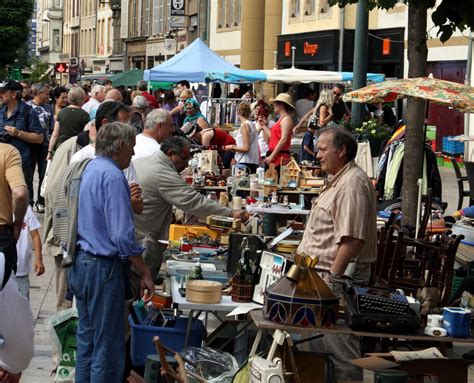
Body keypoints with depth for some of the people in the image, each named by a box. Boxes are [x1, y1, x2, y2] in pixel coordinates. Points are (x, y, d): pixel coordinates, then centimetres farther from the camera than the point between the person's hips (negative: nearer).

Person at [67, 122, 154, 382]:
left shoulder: (87, 169, 11)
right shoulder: (112, 177, -17)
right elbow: (123, 235, -21)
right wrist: (145, 274, -15)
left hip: (80, 263, 10)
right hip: (102, 267, -10)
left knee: (87, 338, 17)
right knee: (108, 346, -3)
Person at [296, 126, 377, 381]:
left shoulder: (352, 184, -18)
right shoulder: (340, 180, 16)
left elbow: (352, 239, -24)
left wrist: (333, 277, -22)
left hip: (340, 276, -11)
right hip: (328, 274, 11)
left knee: (339, 345, -7)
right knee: (321, 341, 16)